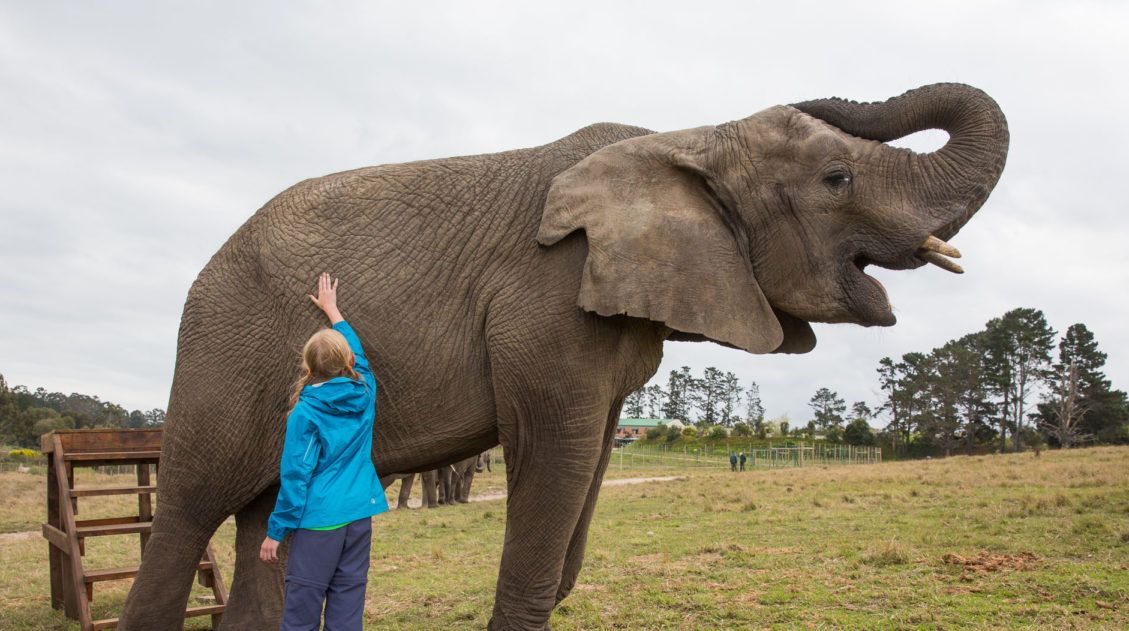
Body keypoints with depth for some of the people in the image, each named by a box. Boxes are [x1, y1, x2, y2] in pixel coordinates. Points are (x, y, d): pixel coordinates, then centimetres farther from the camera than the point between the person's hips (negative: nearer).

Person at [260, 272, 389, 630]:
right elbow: (357, 353, 23)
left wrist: (275, 532, -4)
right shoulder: (365, 393, 3)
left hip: (319, 522, -5)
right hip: (359, 517, 5)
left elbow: (295, 476, -11)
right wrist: (331, 309, 35)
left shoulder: (306, 412, -9)